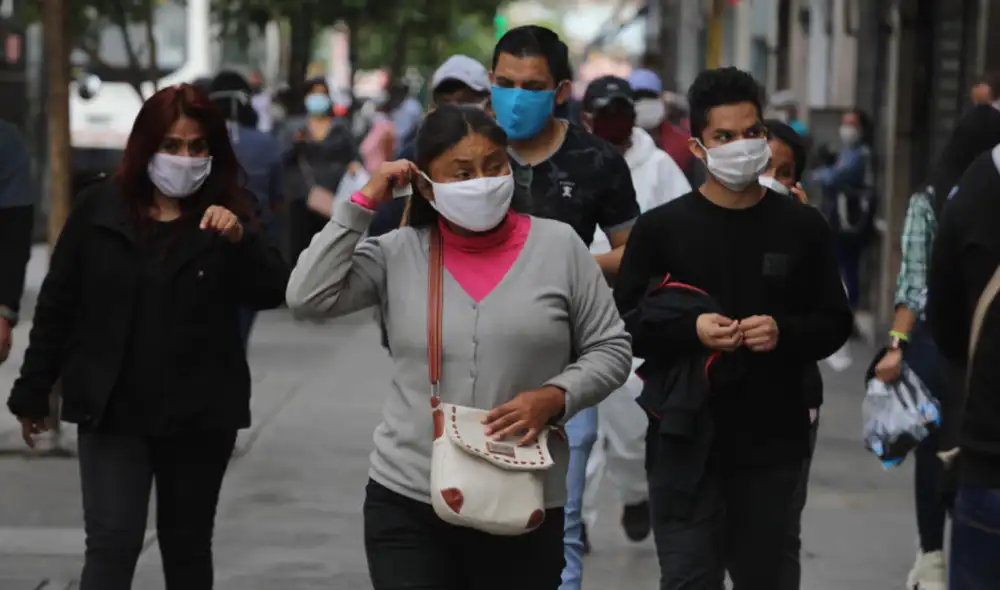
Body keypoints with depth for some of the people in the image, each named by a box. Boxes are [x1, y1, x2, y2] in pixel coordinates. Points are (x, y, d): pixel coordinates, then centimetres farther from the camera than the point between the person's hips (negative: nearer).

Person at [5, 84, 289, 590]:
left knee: (187, 545, 12)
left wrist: (240, 240, -28)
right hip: (112, 408, -1)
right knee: (112, 543, -10)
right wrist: (32, 392, 6)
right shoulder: (101, 207, 0)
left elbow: (273, 293, -10)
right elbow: (57, 304, 5)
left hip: (199, 413, 1)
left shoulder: (224, 216, 0)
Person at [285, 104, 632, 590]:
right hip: (406, 503, 0)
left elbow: (610, 349, 5)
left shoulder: (558, 246, 1)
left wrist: (553, 398, -13)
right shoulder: (397, 254, 3)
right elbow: (307, 297, -8)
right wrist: (363, 204, -6)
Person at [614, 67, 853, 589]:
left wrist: (784, 332, -13)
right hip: (685, 441, -2)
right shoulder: (661, 228, 0)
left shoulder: (802, 227, 5)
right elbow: (620, 325, 0)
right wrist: (690, 329, -17)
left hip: (772, 444, 2)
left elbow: (835, 323, 8)